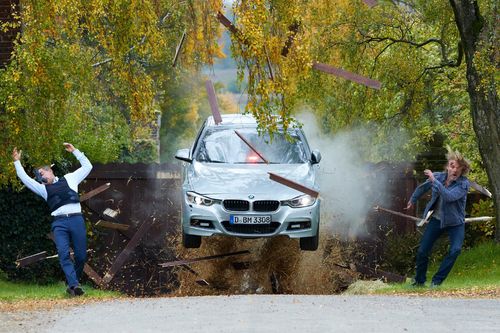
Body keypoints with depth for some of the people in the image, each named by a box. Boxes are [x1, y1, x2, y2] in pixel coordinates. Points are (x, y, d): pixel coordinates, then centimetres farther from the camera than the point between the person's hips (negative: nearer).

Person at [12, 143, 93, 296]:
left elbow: (87, 166, 23)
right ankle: (74, 285, -27)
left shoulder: (69, 179, 21)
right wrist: (17, 162, 20)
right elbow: (25, 179, 21)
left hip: (76, 219, -1)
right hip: (59, 222, 1)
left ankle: (72, 284, 13)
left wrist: (74, 151, 20)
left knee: (81, 255, -3)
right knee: (64, 254, -19)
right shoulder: (43, 188, 24)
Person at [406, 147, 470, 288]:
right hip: (436, 219, 3)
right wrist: (412, 200, 28)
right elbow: (423, 188, 13)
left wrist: (434, 181, -39)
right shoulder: (438, 176, -9)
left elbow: (449, 197, -39)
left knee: (455, 250, -23)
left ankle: (437, 281, -12)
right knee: (422, 251, 3)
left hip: (455, 222, -3)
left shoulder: (464, 184, -21)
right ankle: (419, 281, 26)